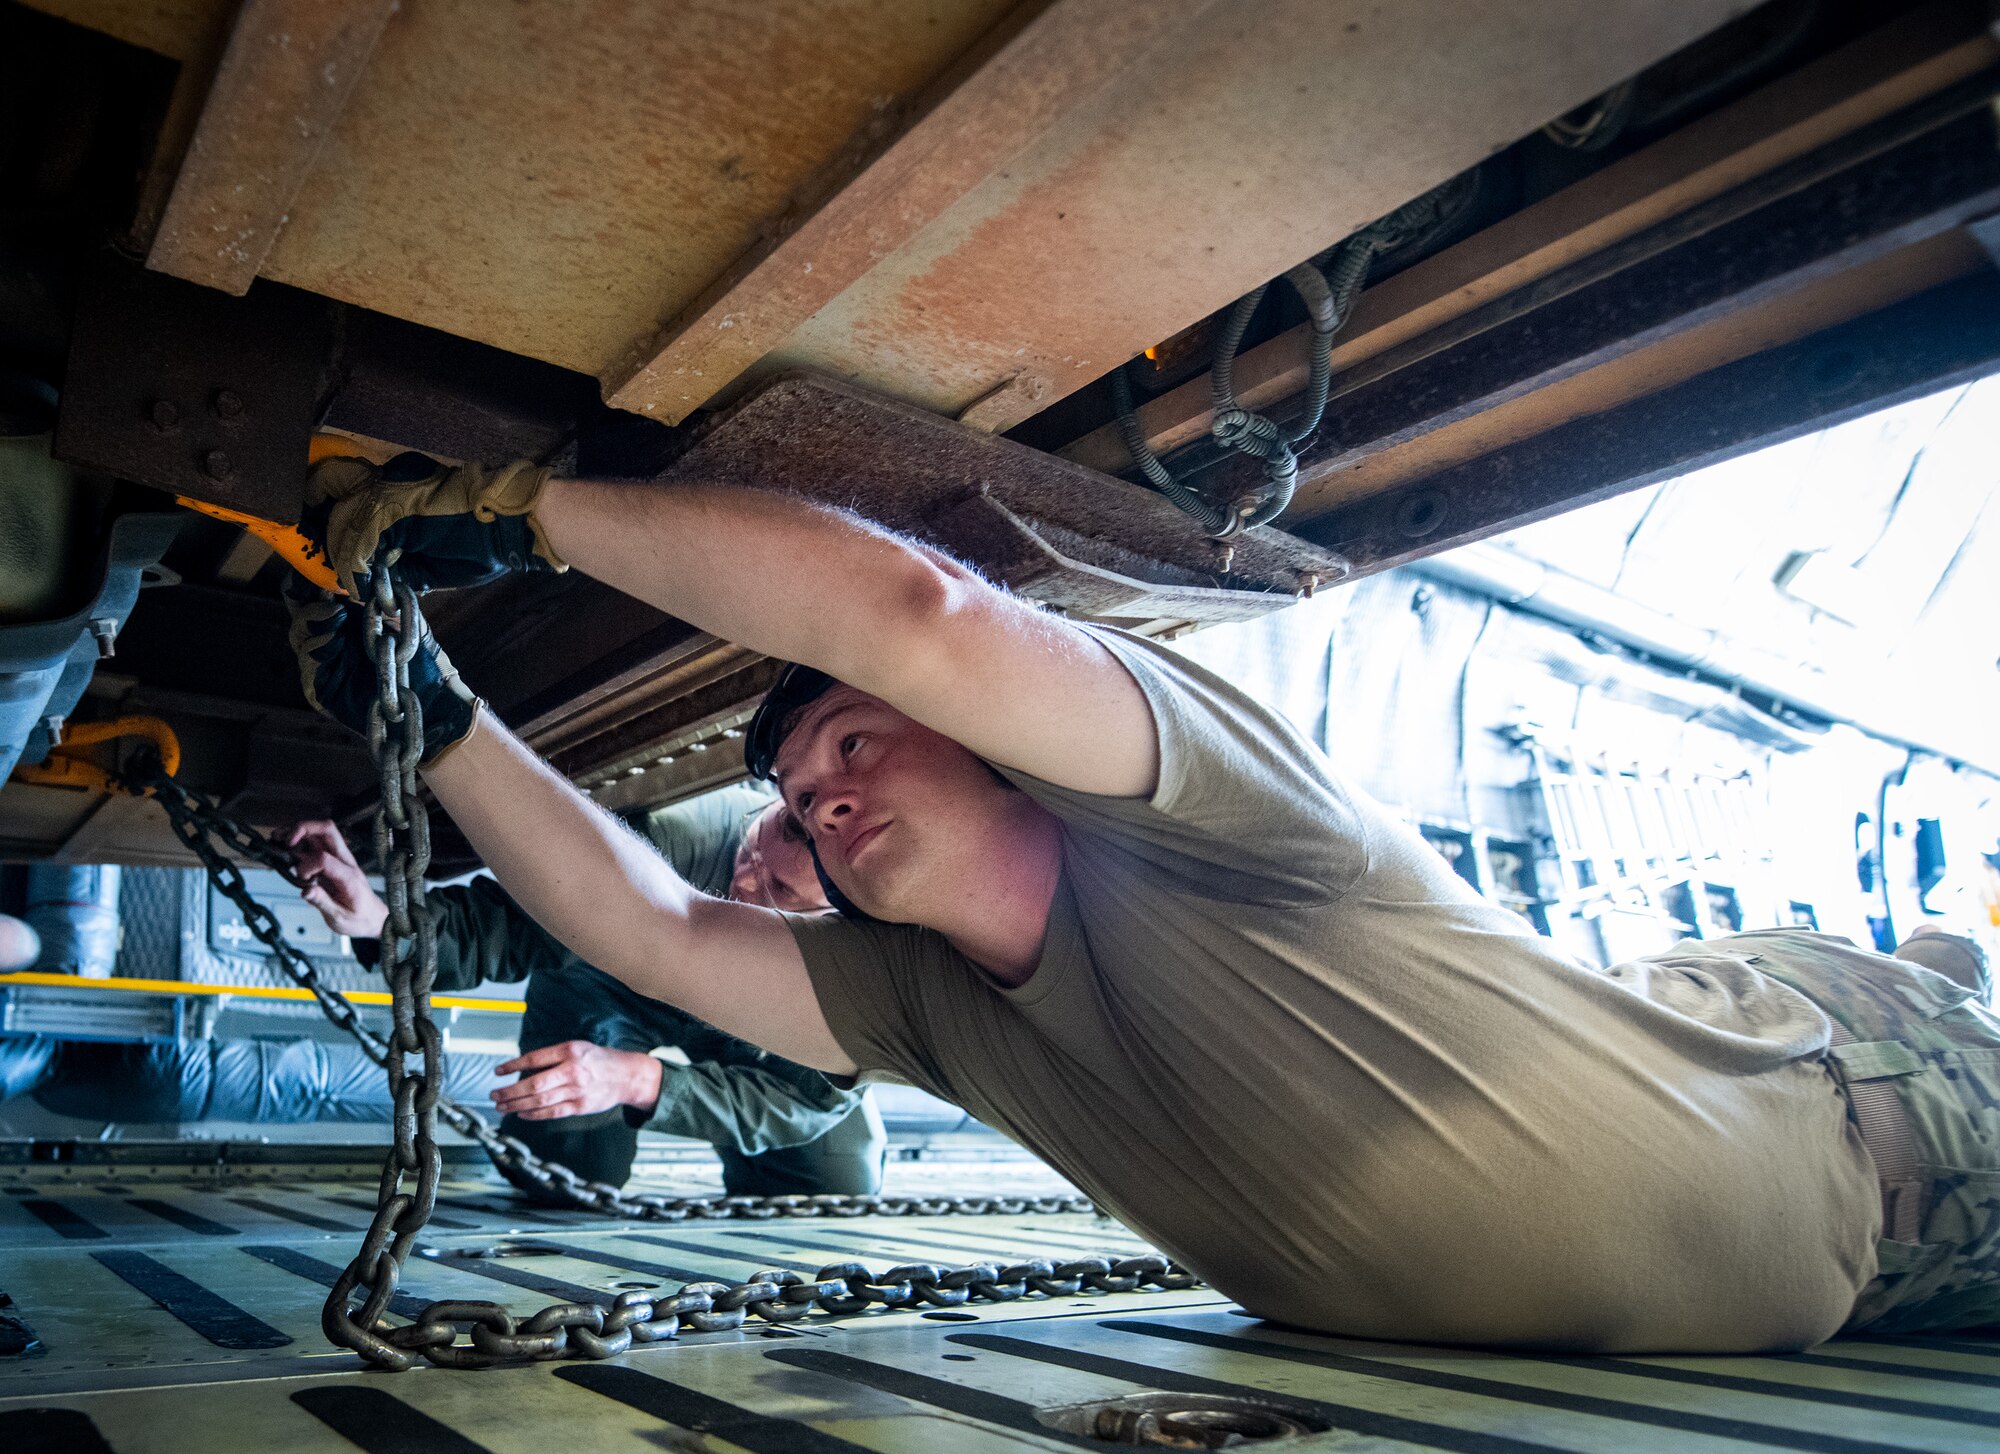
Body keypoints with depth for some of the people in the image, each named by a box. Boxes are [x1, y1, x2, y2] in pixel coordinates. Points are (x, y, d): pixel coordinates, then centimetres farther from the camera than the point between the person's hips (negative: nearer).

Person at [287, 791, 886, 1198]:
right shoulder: (685, 835, -43)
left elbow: (809, 1094, -33)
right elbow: (519, 919, -37)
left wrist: (640, 1081, -46)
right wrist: (383, 919, -56)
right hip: (617, 985, 0)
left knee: (841, 1189, -9)